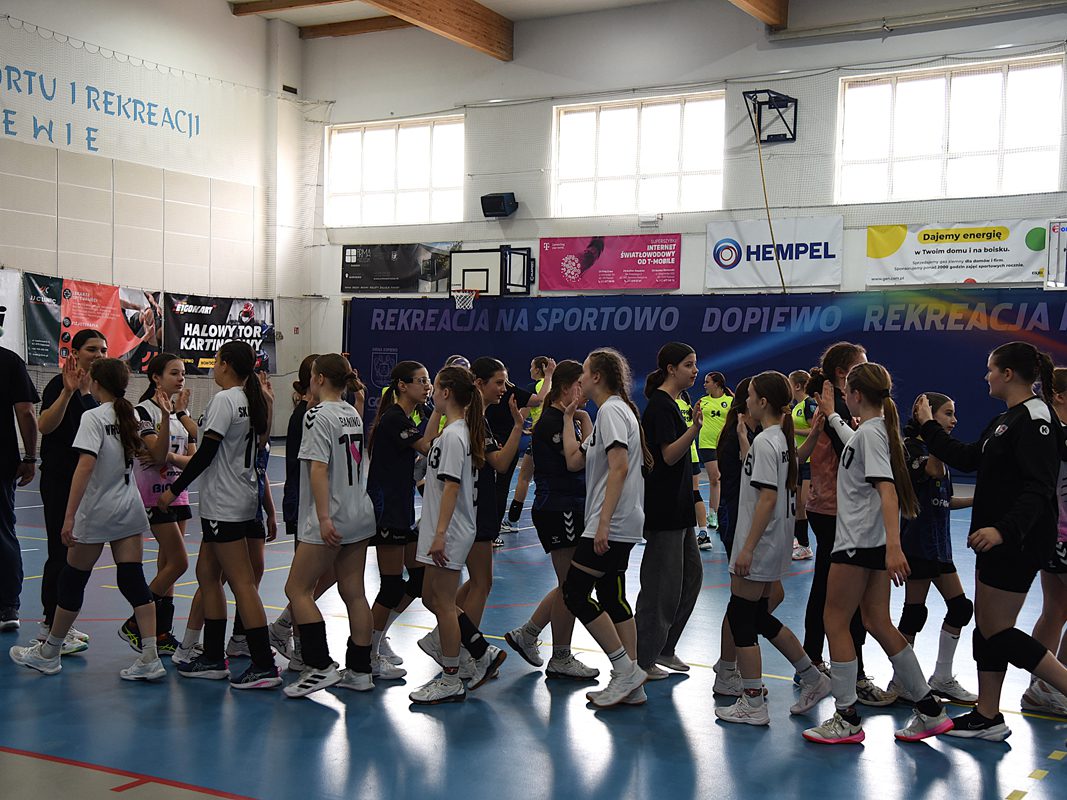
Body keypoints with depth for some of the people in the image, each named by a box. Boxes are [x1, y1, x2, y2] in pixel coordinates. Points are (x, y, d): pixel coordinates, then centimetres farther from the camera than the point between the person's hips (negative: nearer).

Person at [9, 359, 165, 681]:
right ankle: (150, 660, -3)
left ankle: (48, 653, 25)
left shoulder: (93, 417, -13)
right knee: (133, 581, 3)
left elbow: (86, 465, -22)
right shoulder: (132, 417, 7)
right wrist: (165, 416, 11)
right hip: (130, 512, 6)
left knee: (72, 580, 9)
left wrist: (69, 516, -24)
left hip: (95, 515, -6)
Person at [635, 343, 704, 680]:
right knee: (662, 584, -4)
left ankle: (664, 648, 24)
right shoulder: (660, 405, -15)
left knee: (691, 574, 14)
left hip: (677, 507, 10)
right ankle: (642, 660, 6)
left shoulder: (670, 404, 15)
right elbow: (669, 455, -23)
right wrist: (695, 427, -34)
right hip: (663, 509, -10)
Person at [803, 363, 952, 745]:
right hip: (872, 543, 9)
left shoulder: (870, 433, -15)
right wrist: (831, 415, 53)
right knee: (878, 623, 12)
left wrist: (894, 545, -33)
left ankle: (847, 720, 6)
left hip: (859, 543, -9)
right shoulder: (875, 430, 13)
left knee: (835, 623, 0)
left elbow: (886, 488, -26)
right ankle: (929, 710, 16)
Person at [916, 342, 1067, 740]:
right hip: (996, 540, 10)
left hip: (1017, 541, -10)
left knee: (996, 631, -4)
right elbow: (966, 458, 21)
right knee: (986, 625, 13)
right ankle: (987, 718, 20)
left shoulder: (1034, 417, -16)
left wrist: (1004, 529, -34)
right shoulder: (1005, 421, 14)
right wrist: (928, 426, 27)